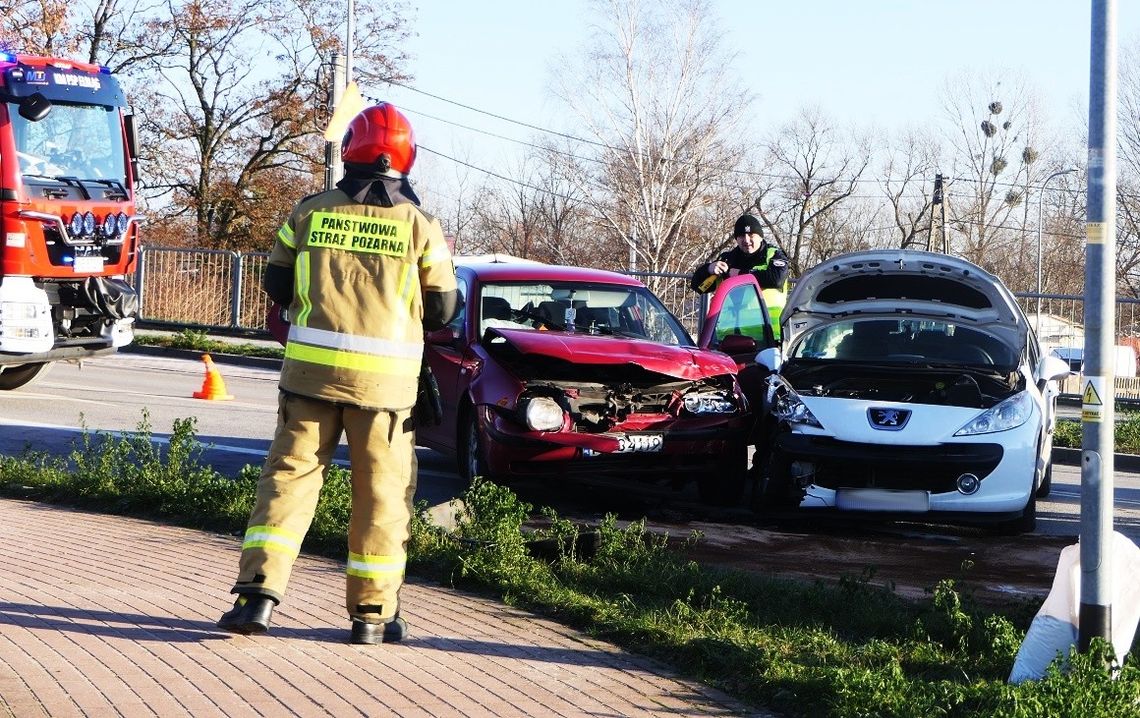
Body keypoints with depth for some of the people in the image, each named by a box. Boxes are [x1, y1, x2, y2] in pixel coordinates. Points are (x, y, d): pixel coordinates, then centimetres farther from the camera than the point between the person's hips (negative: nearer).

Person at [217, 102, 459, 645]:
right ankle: (372, 612, 10)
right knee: (382, 493, 7)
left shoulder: (310, 212, 3)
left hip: (311, 368, 1)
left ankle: (258, 590, -6)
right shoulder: (420, 226, -1)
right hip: (385, 378, -1)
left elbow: (277, 286, 13)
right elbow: (442, 309, 4)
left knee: (289, 474, 6)